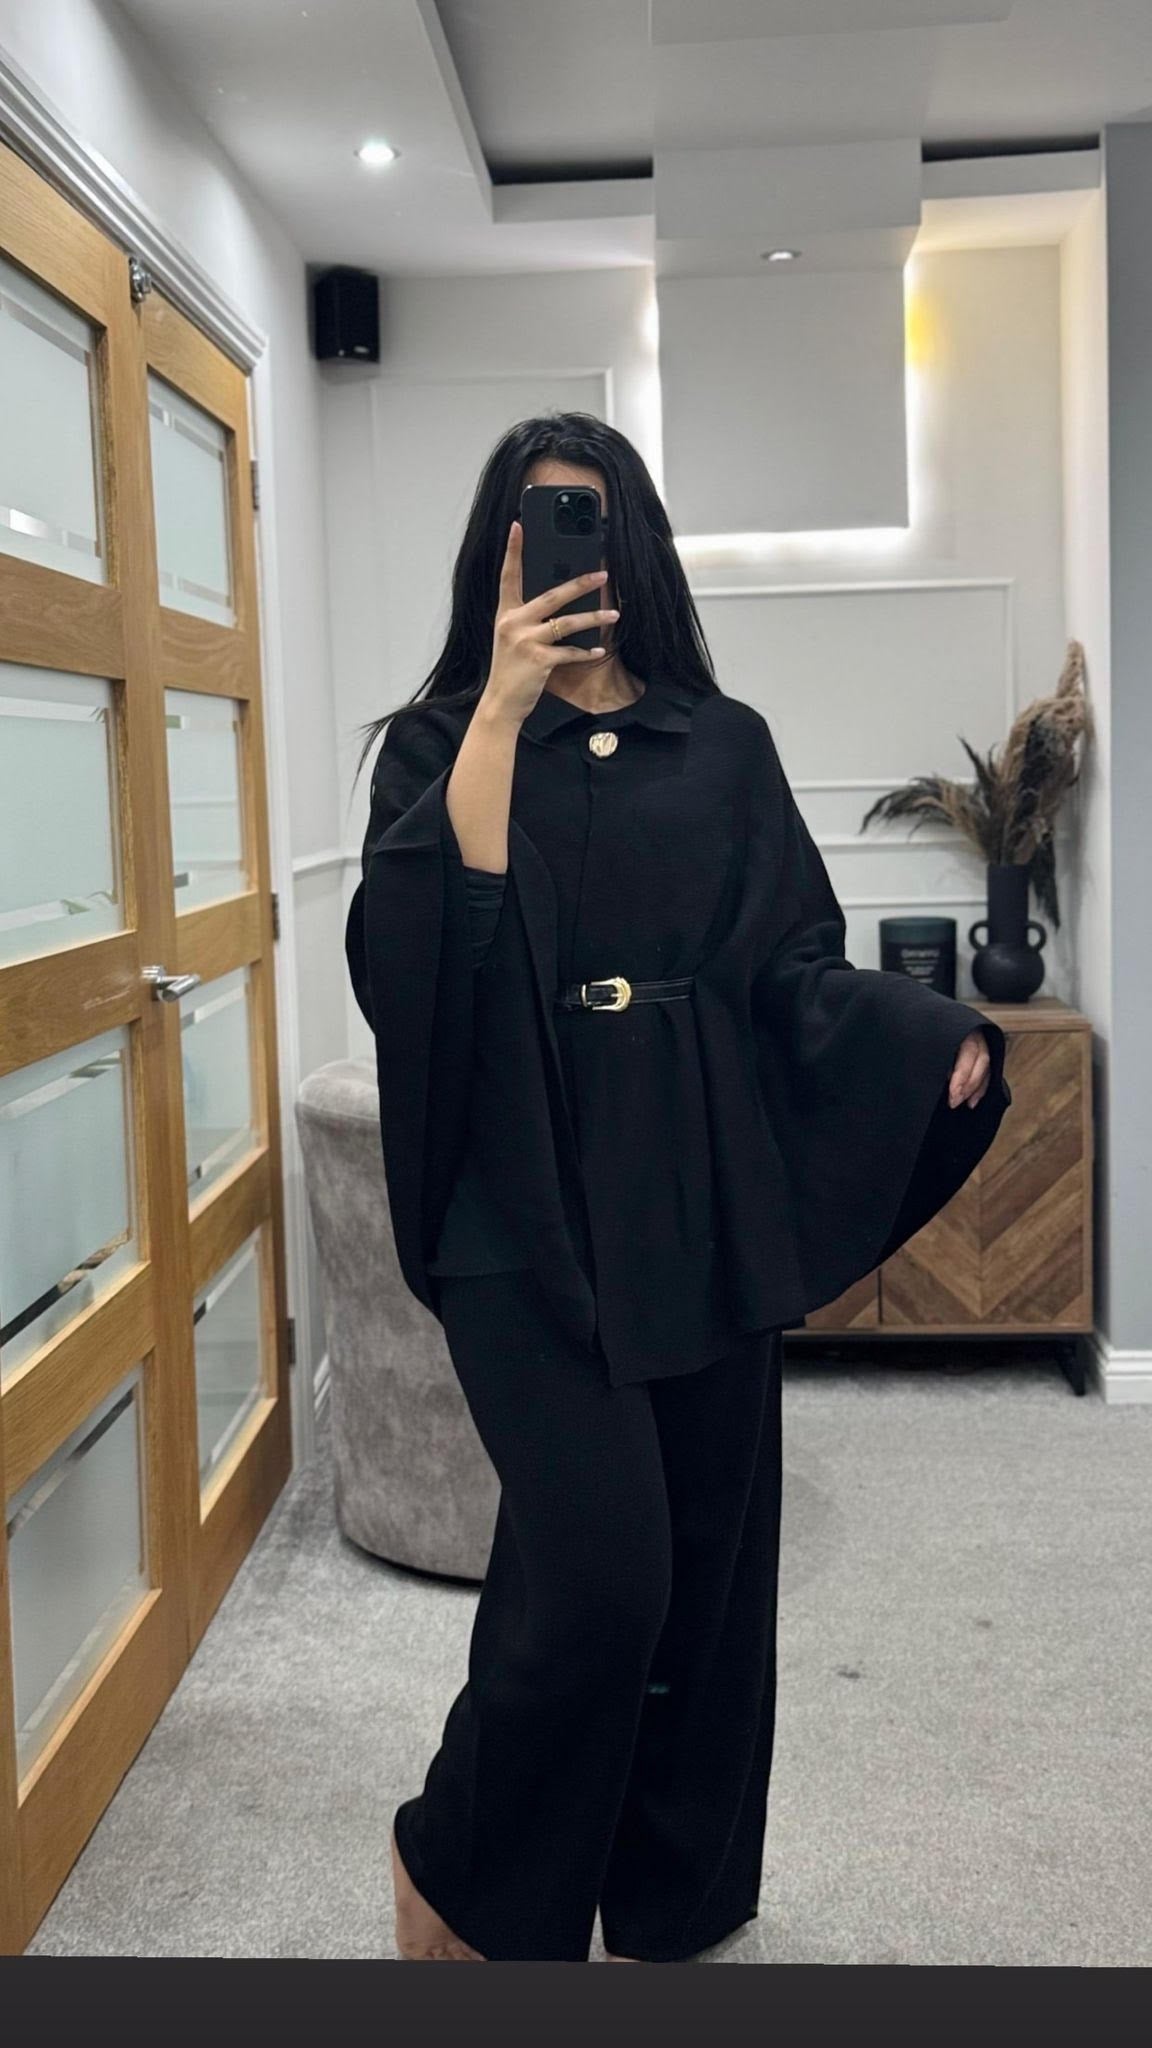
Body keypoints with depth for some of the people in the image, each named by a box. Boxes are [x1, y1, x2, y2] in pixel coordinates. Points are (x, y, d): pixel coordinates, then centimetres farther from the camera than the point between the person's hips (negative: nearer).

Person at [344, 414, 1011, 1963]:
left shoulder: (726, 746, 12)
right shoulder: (440, 741, 6)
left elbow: (797, 969, 8)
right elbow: (414, 952, -12)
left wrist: (929, 1037, -11)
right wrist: (505, 704, -16)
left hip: (709, 1200, 3)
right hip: (534, 1208, -3)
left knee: (708, 1561, 7)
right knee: (599, 1569, -13)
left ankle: (672, 1910, 29)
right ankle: (458, 1875, 14)